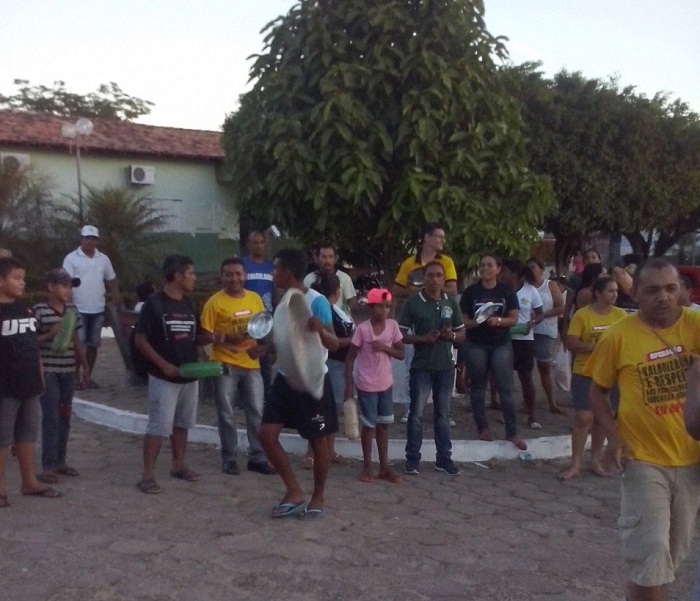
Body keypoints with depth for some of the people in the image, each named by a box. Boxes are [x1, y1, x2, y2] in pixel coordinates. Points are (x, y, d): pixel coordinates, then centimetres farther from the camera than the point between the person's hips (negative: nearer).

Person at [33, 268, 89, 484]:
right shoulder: (39, 310, -10)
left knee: (64, 417, 12)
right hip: (48, 371, -6)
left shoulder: (72, 309, 8)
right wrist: (50, 334, -22)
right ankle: (48, 466, 0)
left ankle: (60, 461, 22)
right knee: (51, 418, -6)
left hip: (68, 370, 6)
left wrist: (84, 365, 16)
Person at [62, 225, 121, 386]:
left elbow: (111, 279, 18)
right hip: (78, 309, -5)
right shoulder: (71, 258, -5)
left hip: (98, 309, 5)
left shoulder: (104, 259, 9)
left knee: (93, 344, 9)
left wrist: (115, 294, -1)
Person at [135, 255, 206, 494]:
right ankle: (147, 475, -1)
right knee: (159, 426, -6)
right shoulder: (154, 304, -11)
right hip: (164, 377, -7)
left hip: (190, 376, 7)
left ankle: (178, 465, 30)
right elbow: (140, 340, -12)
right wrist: (163, 364, -19)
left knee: (182, 423, 16)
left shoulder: (189, 305, 9)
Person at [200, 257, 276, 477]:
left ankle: (257, 458, 17)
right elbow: (205, 335, -8)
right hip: (225, 365, -4)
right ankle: (229, 459, 17)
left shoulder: (255, 299, 6)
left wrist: (262, 345, -4)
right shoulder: (215, 302, -7)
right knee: (226, 415, 4)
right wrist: (226, 338, -23)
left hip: (251, 365, 4)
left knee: (256, 412, 7)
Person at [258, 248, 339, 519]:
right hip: (285, 378, 7)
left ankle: (318, 497, 25)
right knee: (267, 434, 0)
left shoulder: (317, 302, -16)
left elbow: (333, 345, -20)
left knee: (317, 440, 6)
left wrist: (321, 330, -38)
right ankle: (294, 492, 12)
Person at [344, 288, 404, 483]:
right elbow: (350, 358, -9)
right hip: (367, 385, -4)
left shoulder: (392, 326, -4)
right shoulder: (362, 328, -14)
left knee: (383, 424, 12)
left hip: (386, 384, 4)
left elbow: (401, 354, 1)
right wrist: (349, 384, -14)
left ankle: (384, 466, 21)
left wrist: (385, 347, -17)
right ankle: (367, 466, 17)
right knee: (369, 424, 4)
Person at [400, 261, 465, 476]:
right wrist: (423, 338, -19)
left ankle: (444, 457, 20)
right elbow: (402, 335, -4)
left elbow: (462, 335, 11)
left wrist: (451, 336, -11)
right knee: (416, 414, 2)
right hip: (421, 367, -3)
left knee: (443, 414, 11)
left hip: (446, 367, 3)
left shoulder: (451, 303, 6)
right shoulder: (412, 302, -4)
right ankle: (412, 458, 11)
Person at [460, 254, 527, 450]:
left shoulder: (507, 292, 3)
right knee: (478, 387, 8)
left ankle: (512, 432, 3)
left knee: (506, 389, -2)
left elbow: (514, 319, -2)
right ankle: (483, 428, 21)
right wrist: (473, 322, -20)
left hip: (501, 344, 0)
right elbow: (463, 320, 1)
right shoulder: (470, 292, 1)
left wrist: (498, 320, -20)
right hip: (475, 345, 0)